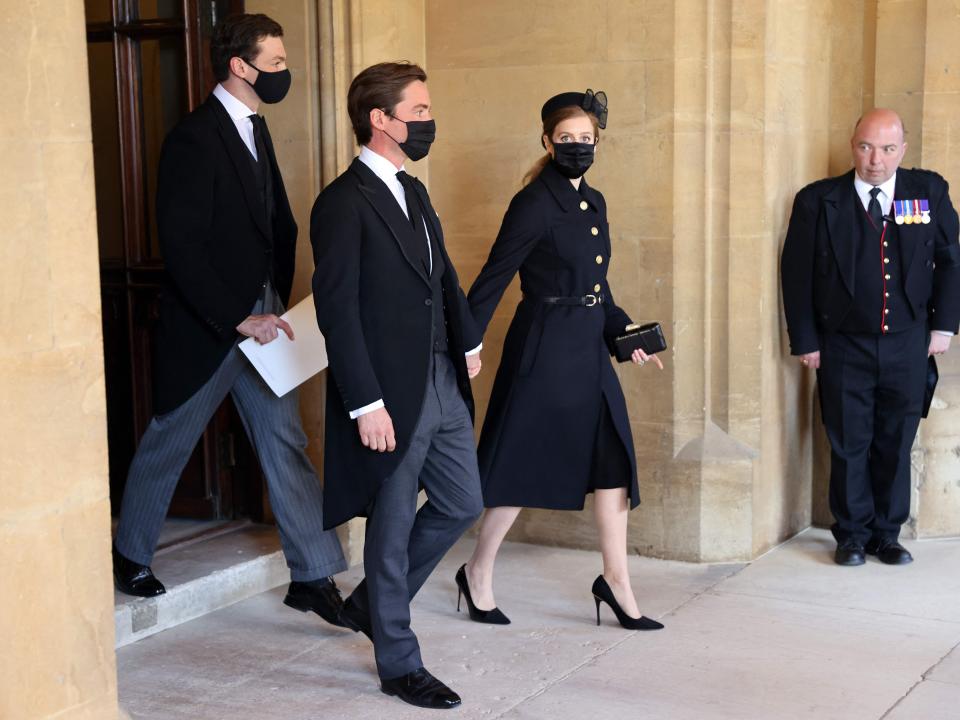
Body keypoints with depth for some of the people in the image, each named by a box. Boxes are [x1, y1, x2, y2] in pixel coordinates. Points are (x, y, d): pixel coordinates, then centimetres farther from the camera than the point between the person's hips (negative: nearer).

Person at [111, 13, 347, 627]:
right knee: (168, 443, 10)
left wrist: (276, 303, 3)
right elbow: (181, 247, -22)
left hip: (258, 318, 8)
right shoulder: (194, 138, -17)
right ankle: (132, 555, 31)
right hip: (206, 326, -7)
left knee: (285, 443, 5)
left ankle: (313, 575, 10)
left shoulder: (255, 129, 10)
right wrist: (240, 317, -22)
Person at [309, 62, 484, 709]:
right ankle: (399, 664, 22)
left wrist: (468, 342, 20)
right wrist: (367, 405, -22)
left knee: (462, 505, 15)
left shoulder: (413, 192, 12)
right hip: (391, 394, -8)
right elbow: (338, 310, -19)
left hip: (443, 384, 9)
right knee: (394, 528, 5)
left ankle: (372, 604, 34)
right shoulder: (344, 203, -15)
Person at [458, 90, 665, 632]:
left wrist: (623, 329, 8)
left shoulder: (594, 202, 11)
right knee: (524, 464, 2)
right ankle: (478, 574, 19)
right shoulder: (535, 203, -13)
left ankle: (617, 582, 17)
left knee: (614, 462, 7)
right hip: (544, 349, -8)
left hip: (588, 349, 8)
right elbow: (493, 281, -14)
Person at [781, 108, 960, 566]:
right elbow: (797, 274, -1)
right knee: (849, 445, 5)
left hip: (907, 347, 1)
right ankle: (852, 536, 19)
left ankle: (887, 535, 21)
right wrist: (805, 341, -4)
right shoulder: (818, 201, -4)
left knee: (895, 444, 8)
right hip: (844, 347, -1)